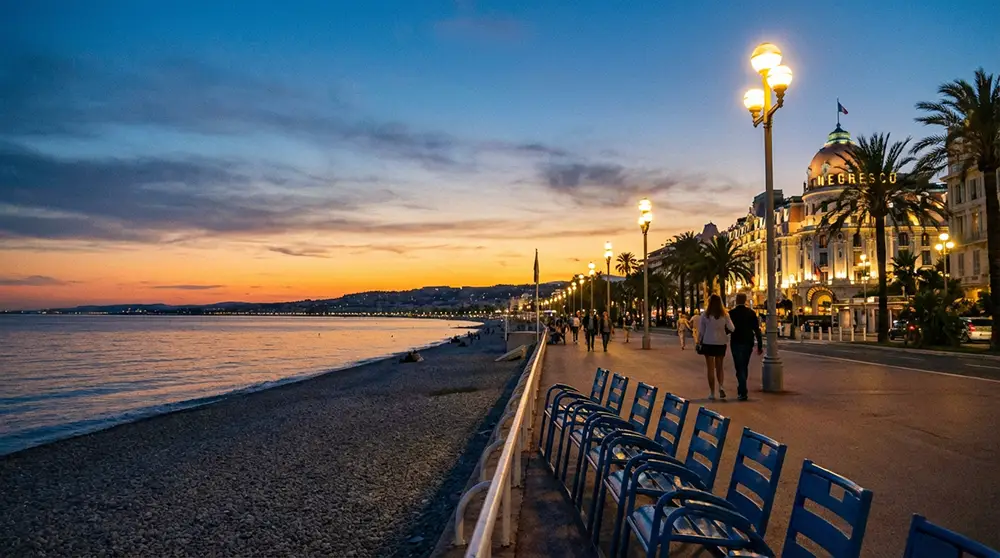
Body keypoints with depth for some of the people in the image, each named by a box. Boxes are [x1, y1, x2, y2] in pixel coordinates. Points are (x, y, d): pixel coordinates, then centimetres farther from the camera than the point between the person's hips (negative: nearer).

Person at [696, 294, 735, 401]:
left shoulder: (705, 314, -6)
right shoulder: (725, 315, -4)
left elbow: (701, 330, -3)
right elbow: (731, 328, -5)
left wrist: (698, 342, 8)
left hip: (708, 343, -1)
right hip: (721, 343, 1)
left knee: (710, 368, 7)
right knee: (719, 367, 16)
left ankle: (712, 393, 7)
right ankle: (720, 386, -7)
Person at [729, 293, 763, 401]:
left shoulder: (731, 313, -8)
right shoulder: (751, 313, -1)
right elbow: (757, 330, -2)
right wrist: (760, 345, 1)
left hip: (736, 343, -3)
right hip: (748, 343, 3)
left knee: (740, 368, -1)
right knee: (744, 367, 17)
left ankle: (743, 393, -9)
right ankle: (741, 390, 28)